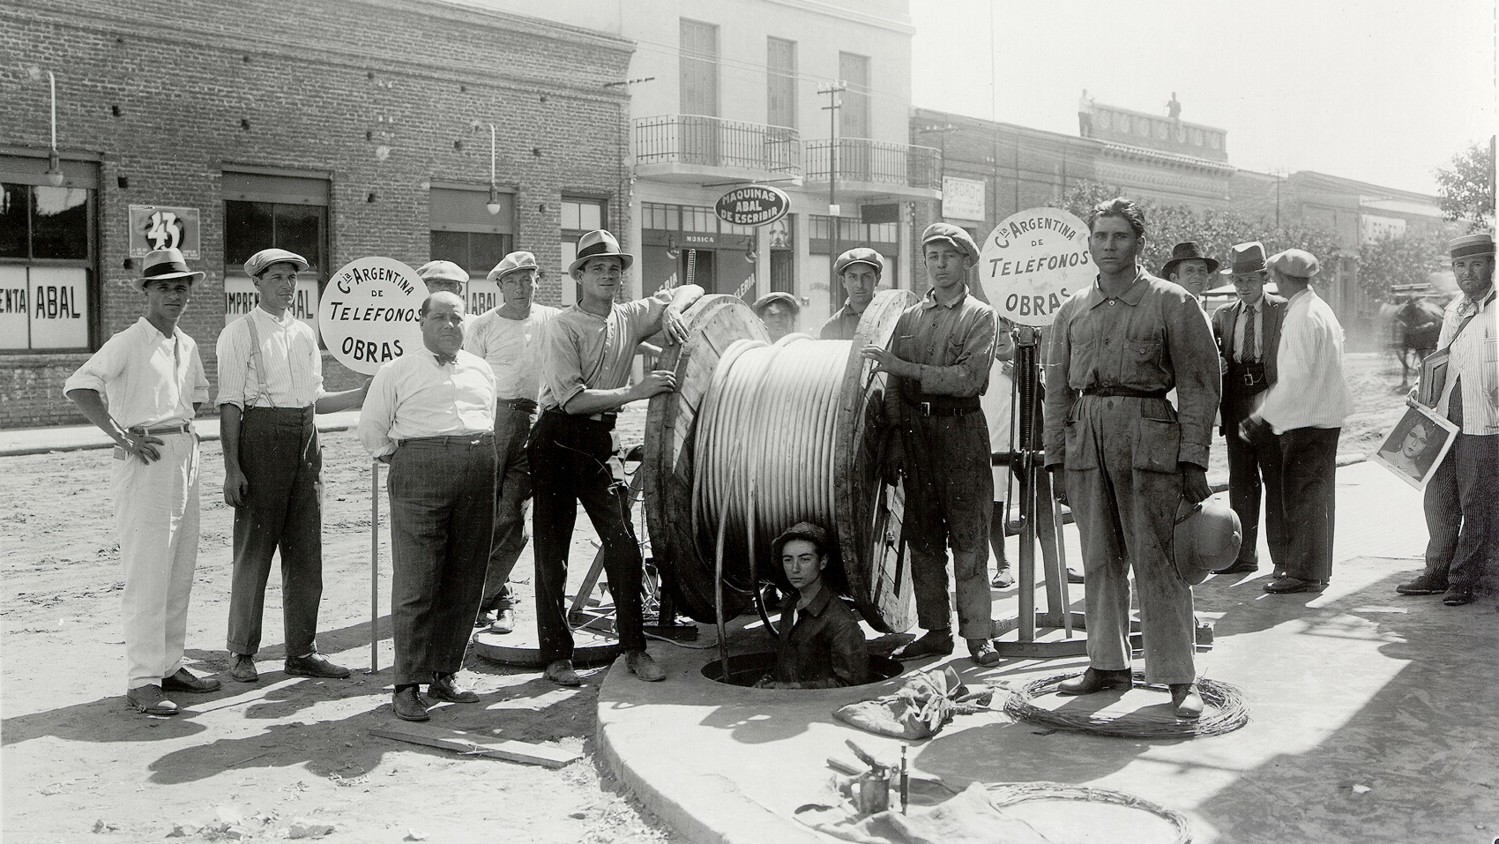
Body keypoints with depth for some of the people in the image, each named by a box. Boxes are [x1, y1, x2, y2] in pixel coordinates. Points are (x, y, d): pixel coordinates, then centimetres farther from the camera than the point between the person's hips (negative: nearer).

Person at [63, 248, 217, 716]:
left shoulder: (187, 345, 14)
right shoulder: (128, 343, -8)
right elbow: (78, 386, -18)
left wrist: (184, 424, 13)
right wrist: (121, 436, -20)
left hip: (186, 456, 8)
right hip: (146, 462, -8)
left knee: (180, 572, 12)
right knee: (147, 575, -7)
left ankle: (169, 666, 22)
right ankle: (142, 681, -2)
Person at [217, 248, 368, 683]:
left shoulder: (306, 334, 16)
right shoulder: (239, 333, -2)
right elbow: (230, 403, -7)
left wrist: (360, 395, 6)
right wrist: (231, 467, -13)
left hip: (305, 439, 6)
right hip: (261, 435, -6)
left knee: (306, 549, 7)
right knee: (254, 546, 0)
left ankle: (302, 651, 16)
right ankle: (241, 652, 12)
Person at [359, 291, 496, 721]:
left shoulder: (481, 371, 18)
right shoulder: (397, 372, 6)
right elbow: (371, 428, 11)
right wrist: (398, 460, 7)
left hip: (479, 473, 5)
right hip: (420, 473, -4)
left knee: (466, 583, 6)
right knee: (416, 583, -6)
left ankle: (445, 674, 17)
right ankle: (408, 685, 0)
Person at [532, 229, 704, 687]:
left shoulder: (629, 318, 6)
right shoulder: (563, 326, -10)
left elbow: (690, 290, 17)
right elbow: (571, 399, -18)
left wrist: (670, 310, -6)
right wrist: (636, 391, -22)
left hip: (600, 441, 5)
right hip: (558, 438, -4)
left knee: (623, 544, -2)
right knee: (552, 550, 2)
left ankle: (634, 648, 7)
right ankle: (556, 656, 11)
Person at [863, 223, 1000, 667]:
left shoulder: (980, 316, 1)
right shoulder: (909, 317, 14)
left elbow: (968, 378, -13)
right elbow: (893, 388, 12)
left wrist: (903, 366, -15)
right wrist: (892, 439, 2)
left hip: (962, 431, -4)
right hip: (914, 431, 4)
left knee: (968, 537, -3)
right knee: (922, 537, 6)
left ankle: (977, 633, 4)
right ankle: (935, 630, 15)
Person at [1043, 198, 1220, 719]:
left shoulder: (1172, 303, 2)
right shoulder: (1072, 311, 14)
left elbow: (1199, 384, -1)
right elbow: (1057, 388, 16)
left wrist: (1194, 459, -7)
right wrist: (1056, 458, 10)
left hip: (1148, 440, -4)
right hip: (1086, 440, 4)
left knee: (1157, 562, -4)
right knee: (1099, 561, 8)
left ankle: (1179, 678, 2)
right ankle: (1107, 664, 19)